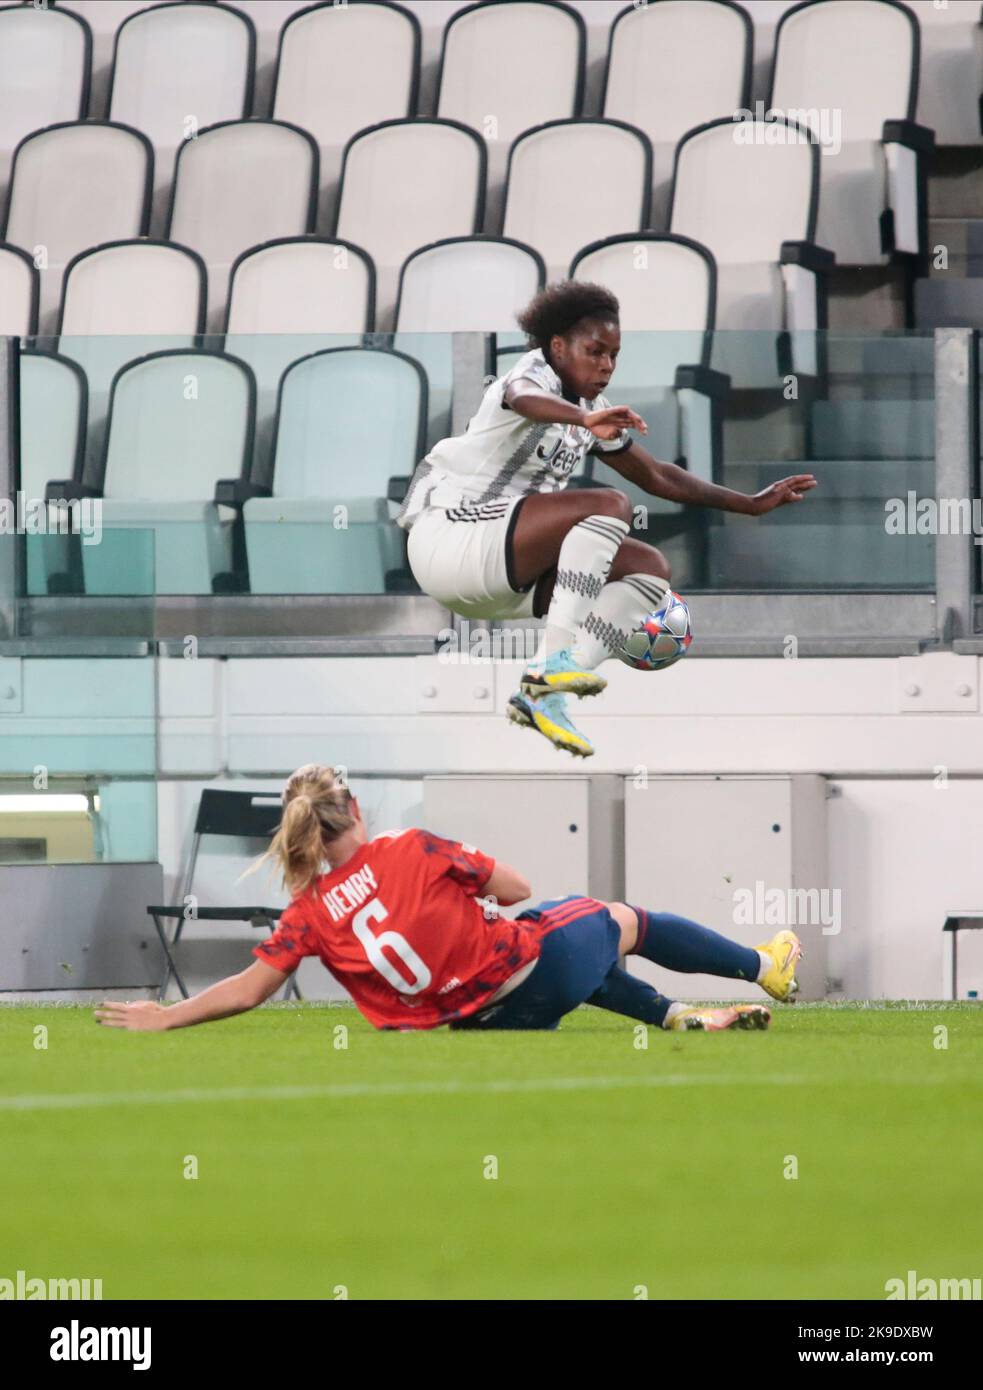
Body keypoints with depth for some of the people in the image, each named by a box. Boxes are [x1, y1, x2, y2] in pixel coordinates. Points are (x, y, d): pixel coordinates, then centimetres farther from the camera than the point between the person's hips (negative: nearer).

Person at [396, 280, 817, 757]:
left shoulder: (592, 412, 16)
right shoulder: (535, 372, -11)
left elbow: (656, 476, 25)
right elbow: (525, 399, -38)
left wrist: (751, 504, 22)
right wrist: (584, 419, -59)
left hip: (502, 576, 9)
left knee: (651, 569, 0)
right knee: (609, 506, -24)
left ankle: (542, 695, -12)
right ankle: (552, 662, -33)